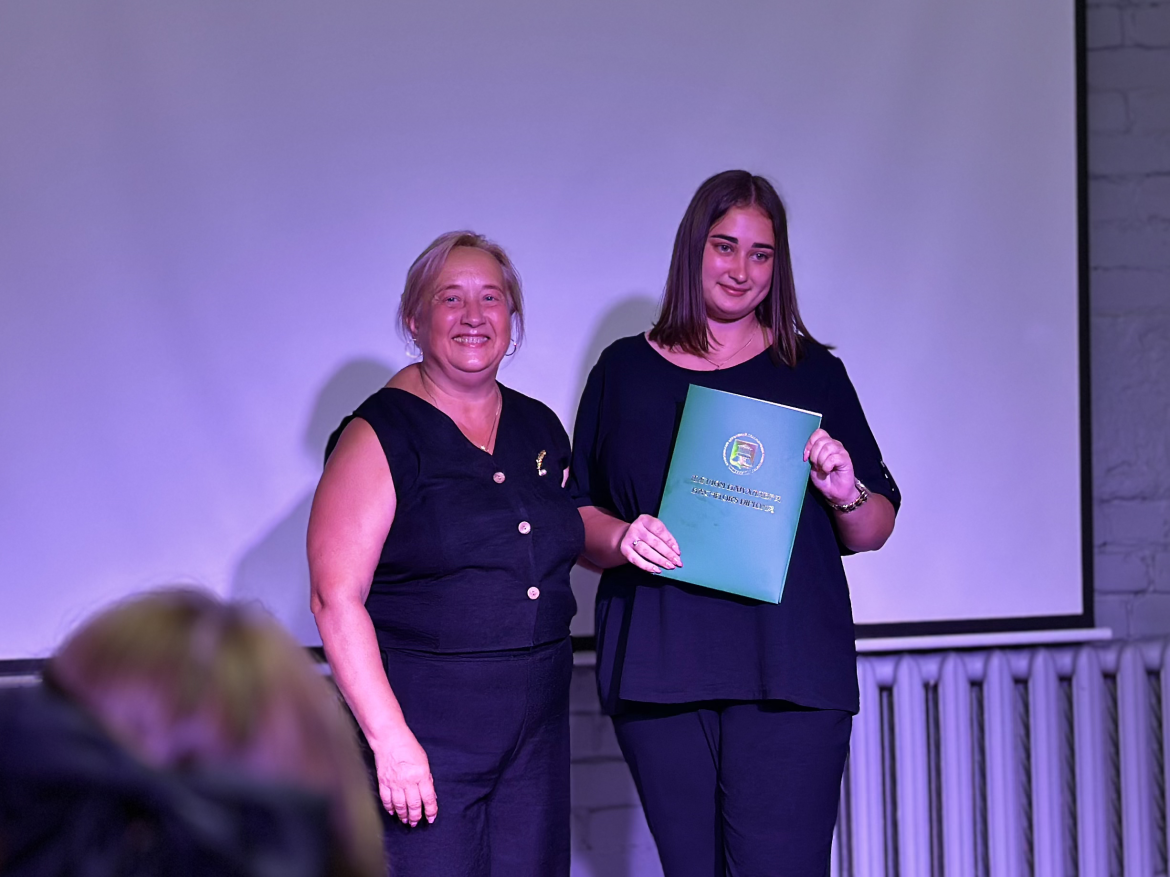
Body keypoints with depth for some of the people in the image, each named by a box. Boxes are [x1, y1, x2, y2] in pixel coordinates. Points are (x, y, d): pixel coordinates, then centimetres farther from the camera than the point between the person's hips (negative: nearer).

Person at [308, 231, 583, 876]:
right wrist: (390, 738, -20)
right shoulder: (381, 436, -7)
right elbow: (336, 600, -14)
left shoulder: (540, 429, 12)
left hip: (537, 726, 6)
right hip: (423, 727, -6)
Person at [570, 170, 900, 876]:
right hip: (658, 670, 1)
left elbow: (876, 532, 13)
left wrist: (846, 494, -9)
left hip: (788, 674, -1)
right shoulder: (625, 371, 13)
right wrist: (622, 538, -10)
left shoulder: (813, 374, 12)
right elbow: (574, 514, 12)